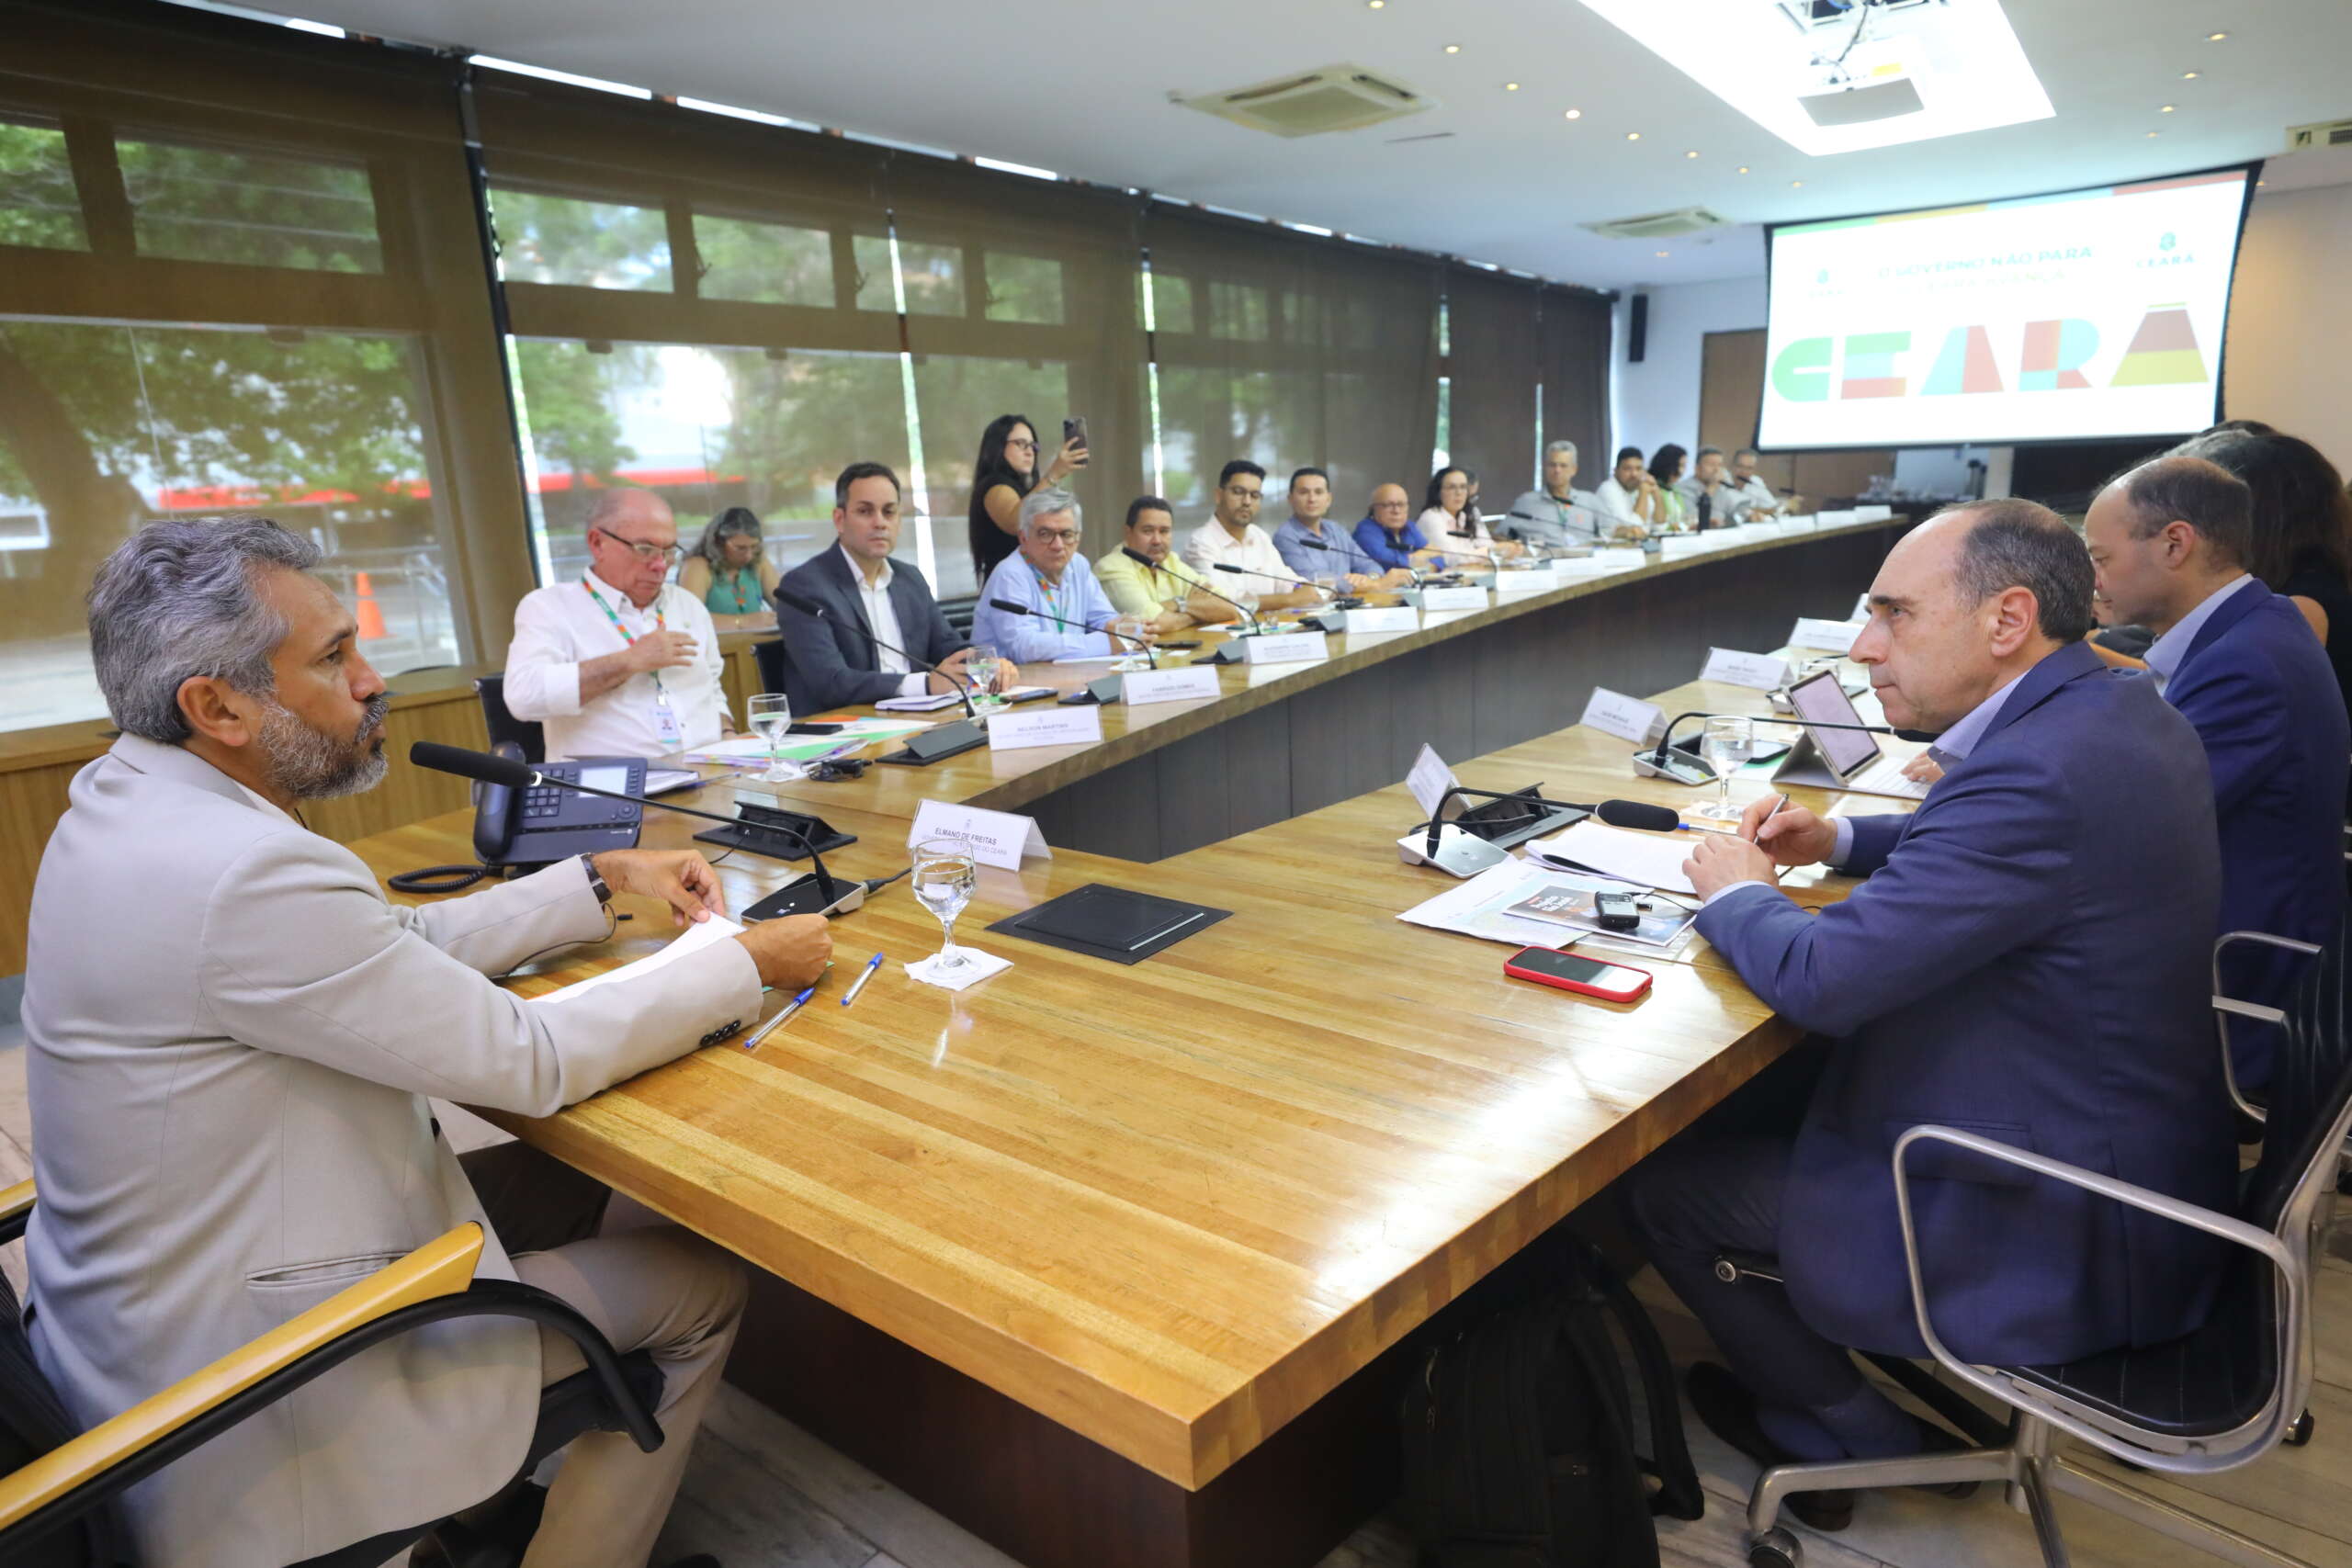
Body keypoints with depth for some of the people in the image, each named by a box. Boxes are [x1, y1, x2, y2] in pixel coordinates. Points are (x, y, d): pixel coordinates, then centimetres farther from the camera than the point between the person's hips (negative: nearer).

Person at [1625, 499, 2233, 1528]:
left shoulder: (2041, 770, -31)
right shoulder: (2119, 713, 0)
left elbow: (1819, 980, -29)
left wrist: (1735, 891, -9)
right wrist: (1839, 842, 4)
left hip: (2058, 1242, -9)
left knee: (1659, 1187, 0)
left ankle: (1851, 1429, 23)